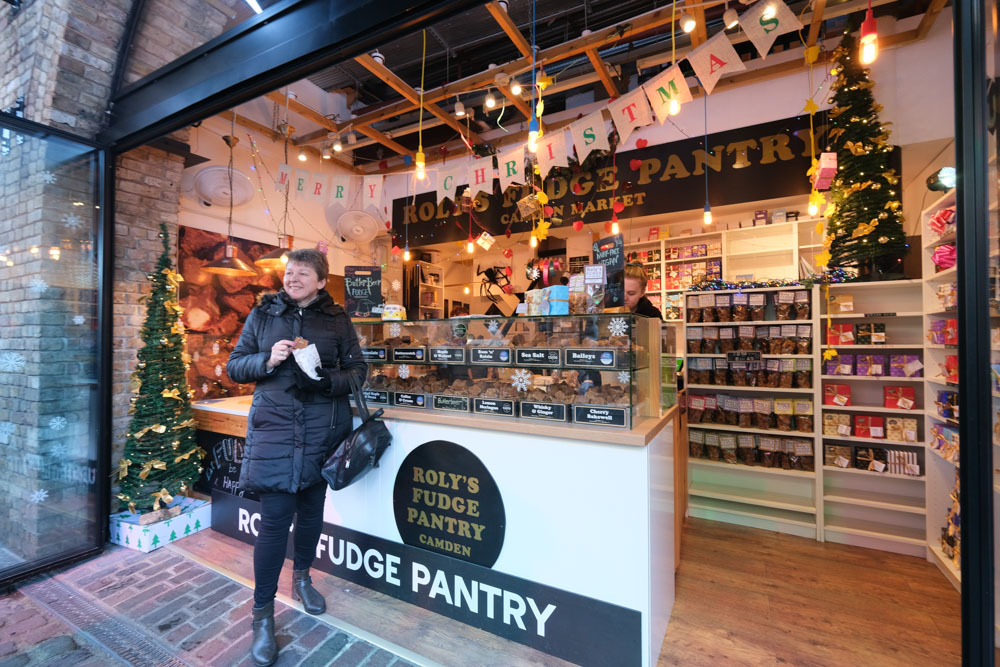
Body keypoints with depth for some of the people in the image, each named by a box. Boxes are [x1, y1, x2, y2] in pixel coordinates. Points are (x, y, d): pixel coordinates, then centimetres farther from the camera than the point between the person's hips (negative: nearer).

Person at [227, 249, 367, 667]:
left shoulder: (337, 319, 4)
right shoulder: (262, 315, 6)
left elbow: (358, 370, 4)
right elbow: (234, 367, 8)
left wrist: (328, 380, -15)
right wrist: (267, 360, -13)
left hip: (322, 427, 1)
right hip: (274, 425, -1)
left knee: (312, 508, 14)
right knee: (275, 516, -3)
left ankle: (301, 577, 41)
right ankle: (262, 614, 16)